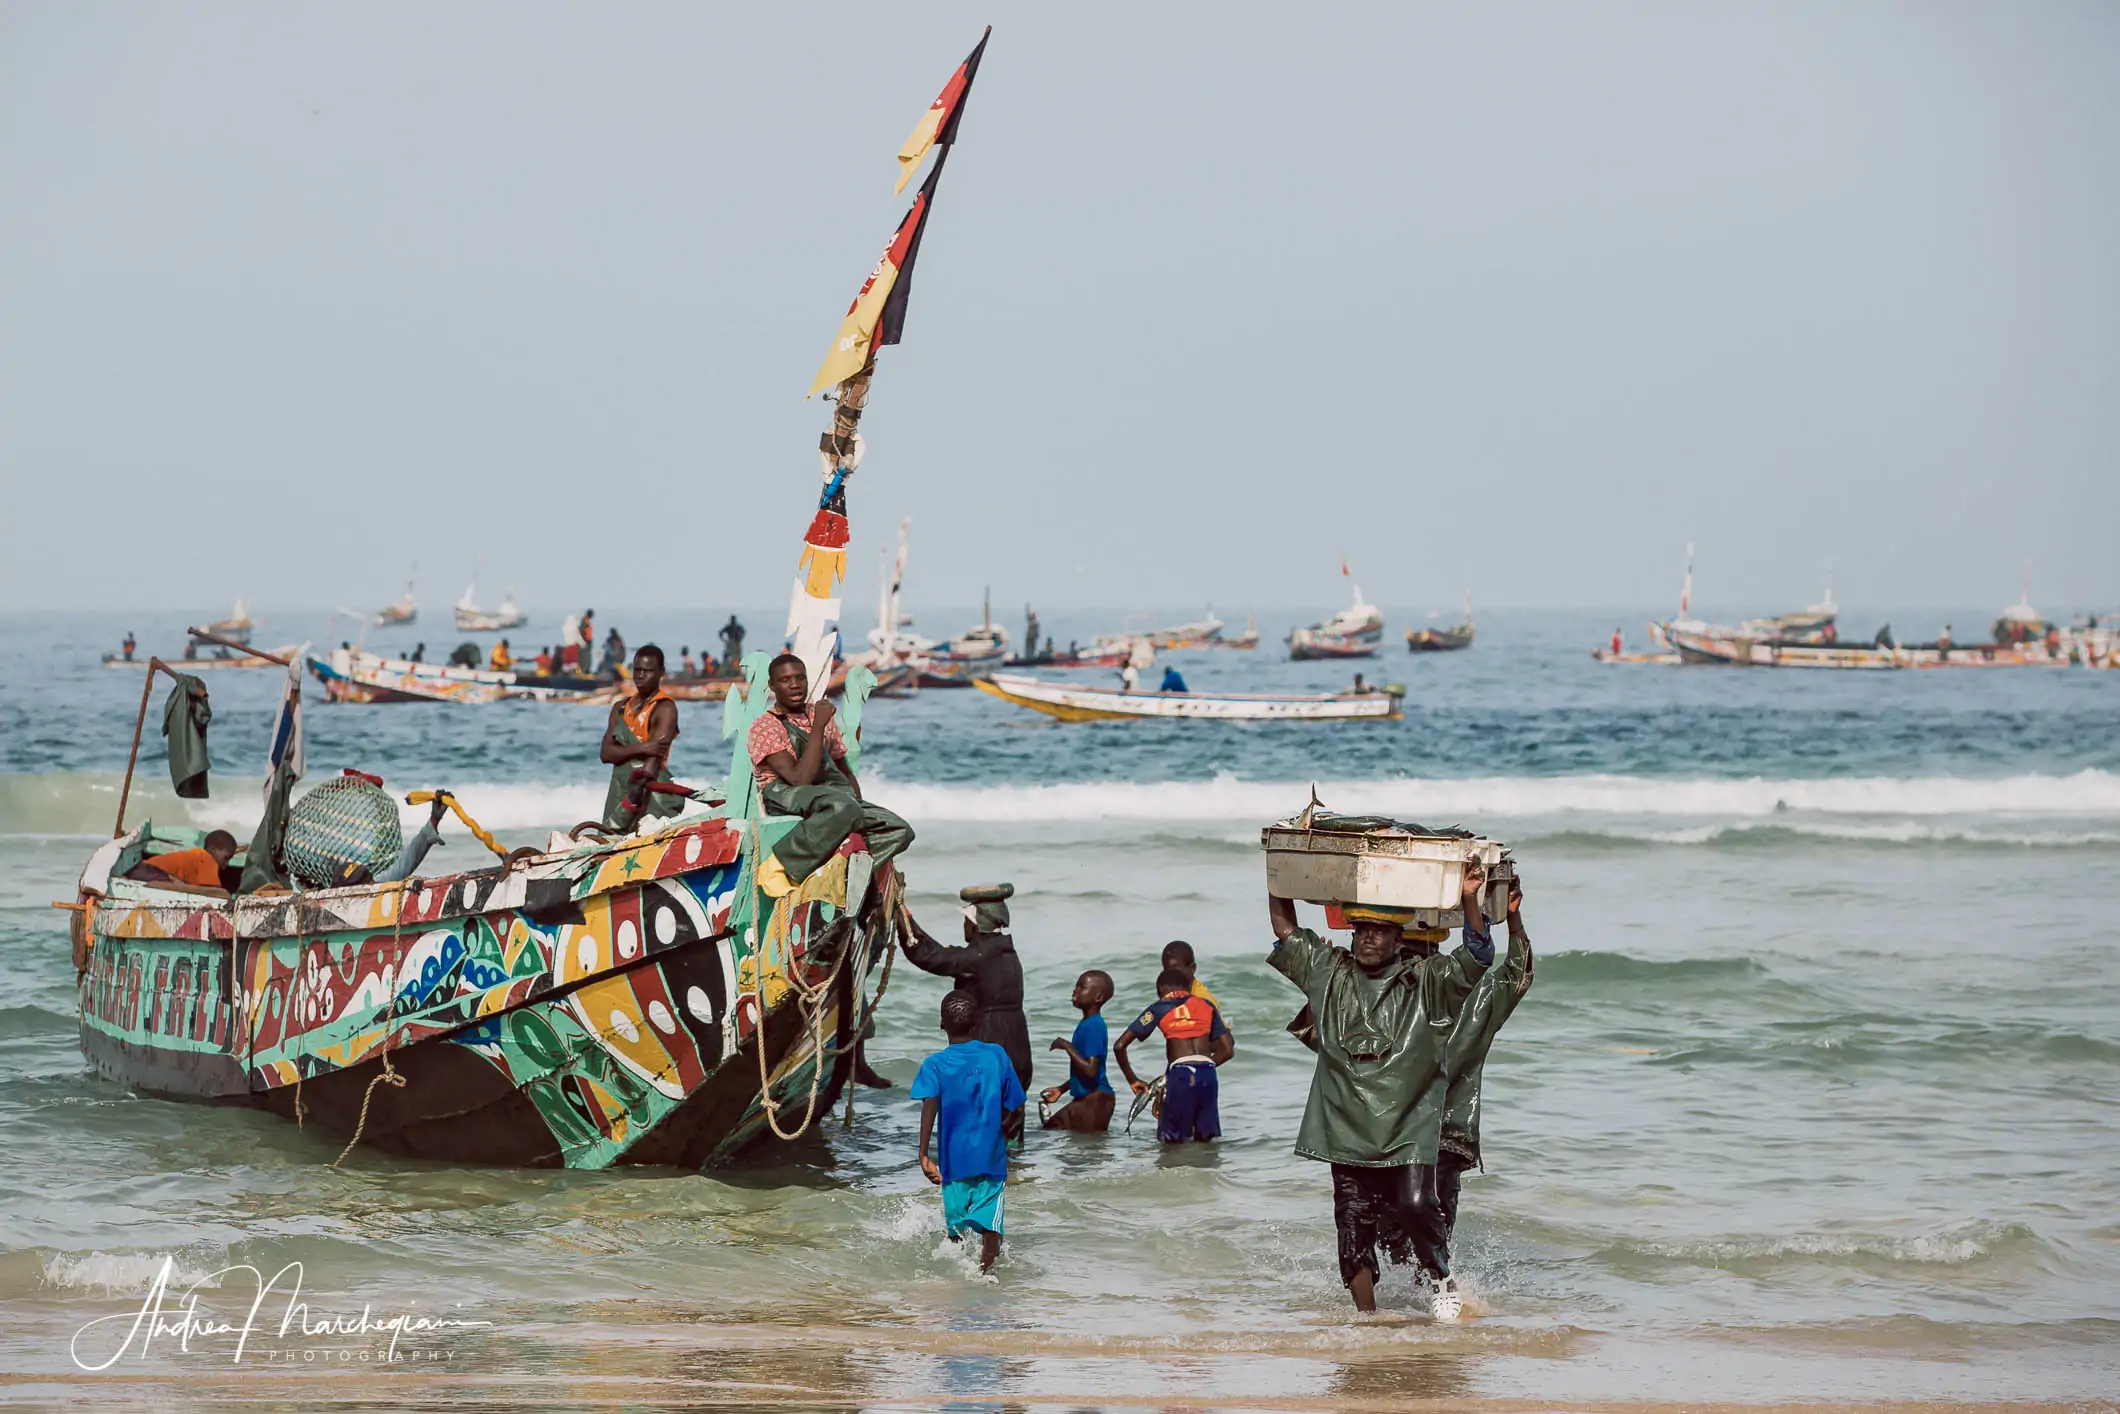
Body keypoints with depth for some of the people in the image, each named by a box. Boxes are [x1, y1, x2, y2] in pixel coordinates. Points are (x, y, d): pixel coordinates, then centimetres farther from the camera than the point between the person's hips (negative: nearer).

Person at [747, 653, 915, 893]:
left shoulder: (823, 718, 22)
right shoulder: (765, 727, -1)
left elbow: (844, 771, 28)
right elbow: (800, 779, -15)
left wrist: (859, 807, 8)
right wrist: (817, 728, -13)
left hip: (834, 796, 7)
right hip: (786, 798, -7)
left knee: (899, 831, -14)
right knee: (843, 807, -40)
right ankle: (780, 866, -32)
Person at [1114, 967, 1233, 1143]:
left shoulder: (1158, 1008, 13)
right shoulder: (1207, 1005, 20)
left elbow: (1120, 1046, 8)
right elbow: (1227, 1050, 16)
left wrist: (1133, 1080, 19)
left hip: (1179, 1073, -3)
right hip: (1207, 1073, 3)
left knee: (1175, 1142, 5)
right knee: (1204, 1141, 12)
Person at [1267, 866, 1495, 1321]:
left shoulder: (1425, 982, 2)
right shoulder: (1329, 973, 11)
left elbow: (1475, 960, -10)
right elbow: (1285, 929, 18)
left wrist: (1469, 901, -22)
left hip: (1409, 1129, -3)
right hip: (1347, 1128, 3)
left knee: (1416, 1207, -18)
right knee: (1353, 1226, 2)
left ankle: (1444, 1282, 7)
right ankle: (1367, 1315, 14)